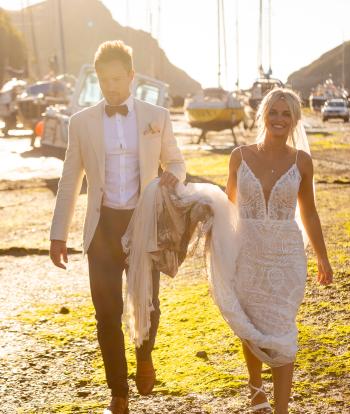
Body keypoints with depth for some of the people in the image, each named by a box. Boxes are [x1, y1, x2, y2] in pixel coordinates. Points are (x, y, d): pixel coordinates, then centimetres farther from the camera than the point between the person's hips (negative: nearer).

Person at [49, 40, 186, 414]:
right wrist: (58, 234, 4)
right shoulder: (81, 122, 2)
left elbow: (176, 162, 12)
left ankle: (144, 355, 37)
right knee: (108, 314, 2)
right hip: (103, 225, 0)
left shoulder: (156, 117, 1)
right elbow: (70, 182, 7)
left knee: (147, 306, 1)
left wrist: (173, 176, -13)